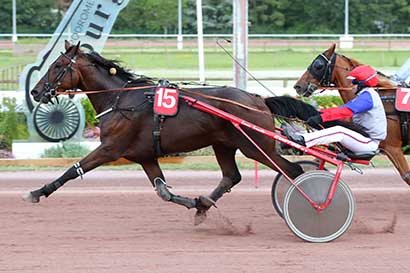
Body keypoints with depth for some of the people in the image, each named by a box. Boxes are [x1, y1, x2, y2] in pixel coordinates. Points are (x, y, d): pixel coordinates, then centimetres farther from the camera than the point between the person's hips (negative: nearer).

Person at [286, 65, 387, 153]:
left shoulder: (367, 96, -15)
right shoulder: (364, 96, 20)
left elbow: (346, 111, -28)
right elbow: (341, 109, 14)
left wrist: (321, 118, -35)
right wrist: (318, 113, 3)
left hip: (370, 143, -10)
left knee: (339, 131, -30)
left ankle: (303, 140, -39)